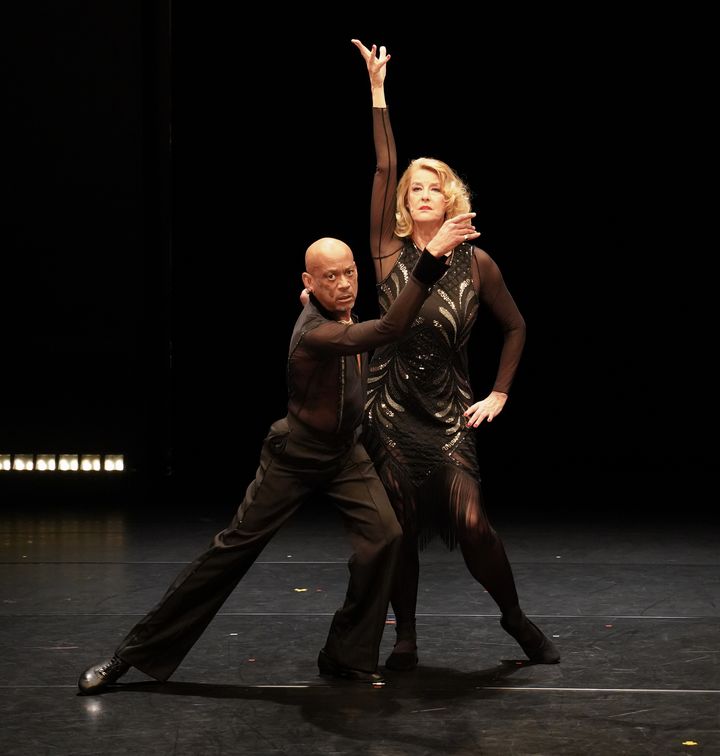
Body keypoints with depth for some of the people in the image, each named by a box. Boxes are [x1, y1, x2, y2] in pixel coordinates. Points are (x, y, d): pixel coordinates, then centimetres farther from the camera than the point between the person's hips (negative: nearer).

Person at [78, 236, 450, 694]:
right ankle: (137, 652, 6)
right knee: (235, 547, -4)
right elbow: (388, 330, -45)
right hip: (295, 458, -7)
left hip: (346, 452, 7)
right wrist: (431, 262, -53)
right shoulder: (315, 332, -30)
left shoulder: (345, 312, -5)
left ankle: (349, 657, 1)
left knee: (384, 536, -14)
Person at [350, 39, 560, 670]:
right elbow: (385, 167, -7)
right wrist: (377, 91, -10)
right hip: (392, 408, 1)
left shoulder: (476, 261, 2)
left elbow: (515, 326, 13)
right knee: (400, 530, 4)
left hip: (449, 411, -1)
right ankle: (406, 638, 19)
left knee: (471, 521, -12)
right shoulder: (391, 249, 1)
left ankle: (515, 617, 10)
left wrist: (500, 394, 6)